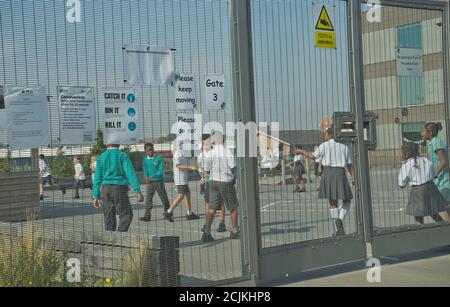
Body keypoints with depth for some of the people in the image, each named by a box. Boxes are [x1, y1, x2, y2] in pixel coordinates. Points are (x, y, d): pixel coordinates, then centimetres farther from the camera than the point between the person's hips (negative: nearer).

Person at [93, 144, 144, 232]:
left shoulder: (101, 158, 8)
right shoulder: (122, 156, -4)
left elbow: (97, 178, 6)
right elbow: (130, 173, -13)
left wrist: (96, 196, 10)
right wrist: (138, 191, -15)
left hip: (106, 189, 4)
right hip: (120, 188, -4)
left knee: (109, 217, 10)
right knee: (126, 215, 5)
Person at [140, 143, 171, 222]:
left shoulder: (158, 158, -7)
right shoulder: (145, 160, 4)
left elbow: (161, 170, -10)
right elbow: (145, 170, 9)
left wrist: (153, 176, -22)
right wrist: (146, 177, -10)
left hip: (159, 181, -3)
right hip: (150, 183, 3)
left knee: (164, 198, 6)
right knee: (148, 199, -3)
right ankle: (147, 216, -2)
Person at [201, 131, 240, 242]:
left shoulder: (210, 154, -3)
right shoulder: (228, 152, -10)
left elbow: (206, 169, 3)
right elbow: (233, 168, -11)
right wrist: (234, 178, 6)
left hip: (214, 182, 3)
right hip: (227, 182, -3)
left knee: (212, 208, 3)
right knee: (233, 207, 14)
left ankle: (207, 232, -8)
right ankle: (234, 231, 23)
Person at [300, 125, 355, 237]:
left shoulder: (324, 146, 4)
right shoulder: (344, 147, 11)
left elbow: (312, 156, 12)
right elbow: (349, 165, 7)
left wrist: (302, 152, 27)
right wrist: (353, 179, 5)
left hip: (328, 173, 0)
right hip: (340, 173, 0)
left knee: (333, 203, 7)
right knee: (347, 201, 13)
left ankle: (338, 230, 2)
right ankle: (340, 220, -14)